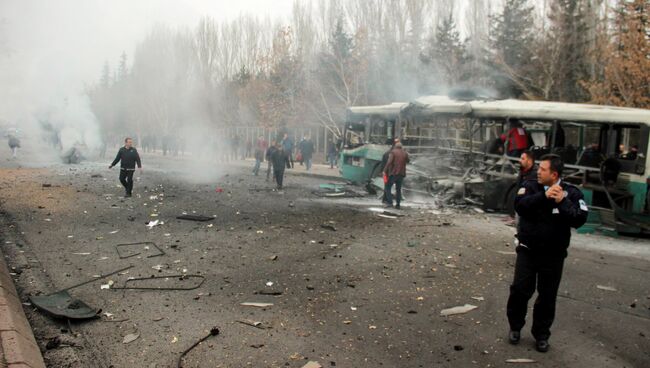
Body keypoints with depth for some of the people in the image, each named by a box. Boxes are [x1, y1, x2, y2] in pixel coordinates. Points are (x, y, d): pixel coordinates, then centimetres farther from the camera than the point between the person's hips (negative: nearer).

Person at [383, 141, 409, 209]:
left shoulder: (393, 152, -7)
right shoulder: (405, 153, 8)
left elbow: (389, 162, -17)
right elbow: (407, 161, 25)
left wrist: (385, 170, -13)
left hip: (393, 173, -4)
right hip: (401, 174, 5)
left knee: (388, 188, 5)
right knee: (398, 189, 12)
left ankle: (390, 202, -6)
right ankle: (398, 204, 11)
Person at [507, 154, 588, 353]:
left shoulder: (571, 193, -6)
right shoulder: (530, 186, -4)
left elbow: (579, 219, -18)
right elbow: (520, 205, -22)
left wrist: (562, 202, -30)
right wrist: (544, 196, -33)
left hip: (554, 255, 0)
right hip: (527, 251, 0)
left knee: (547, 296, 9)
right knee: (520, 290, 0)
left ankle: (541, 334, 26)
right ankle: (515, 327, 22)